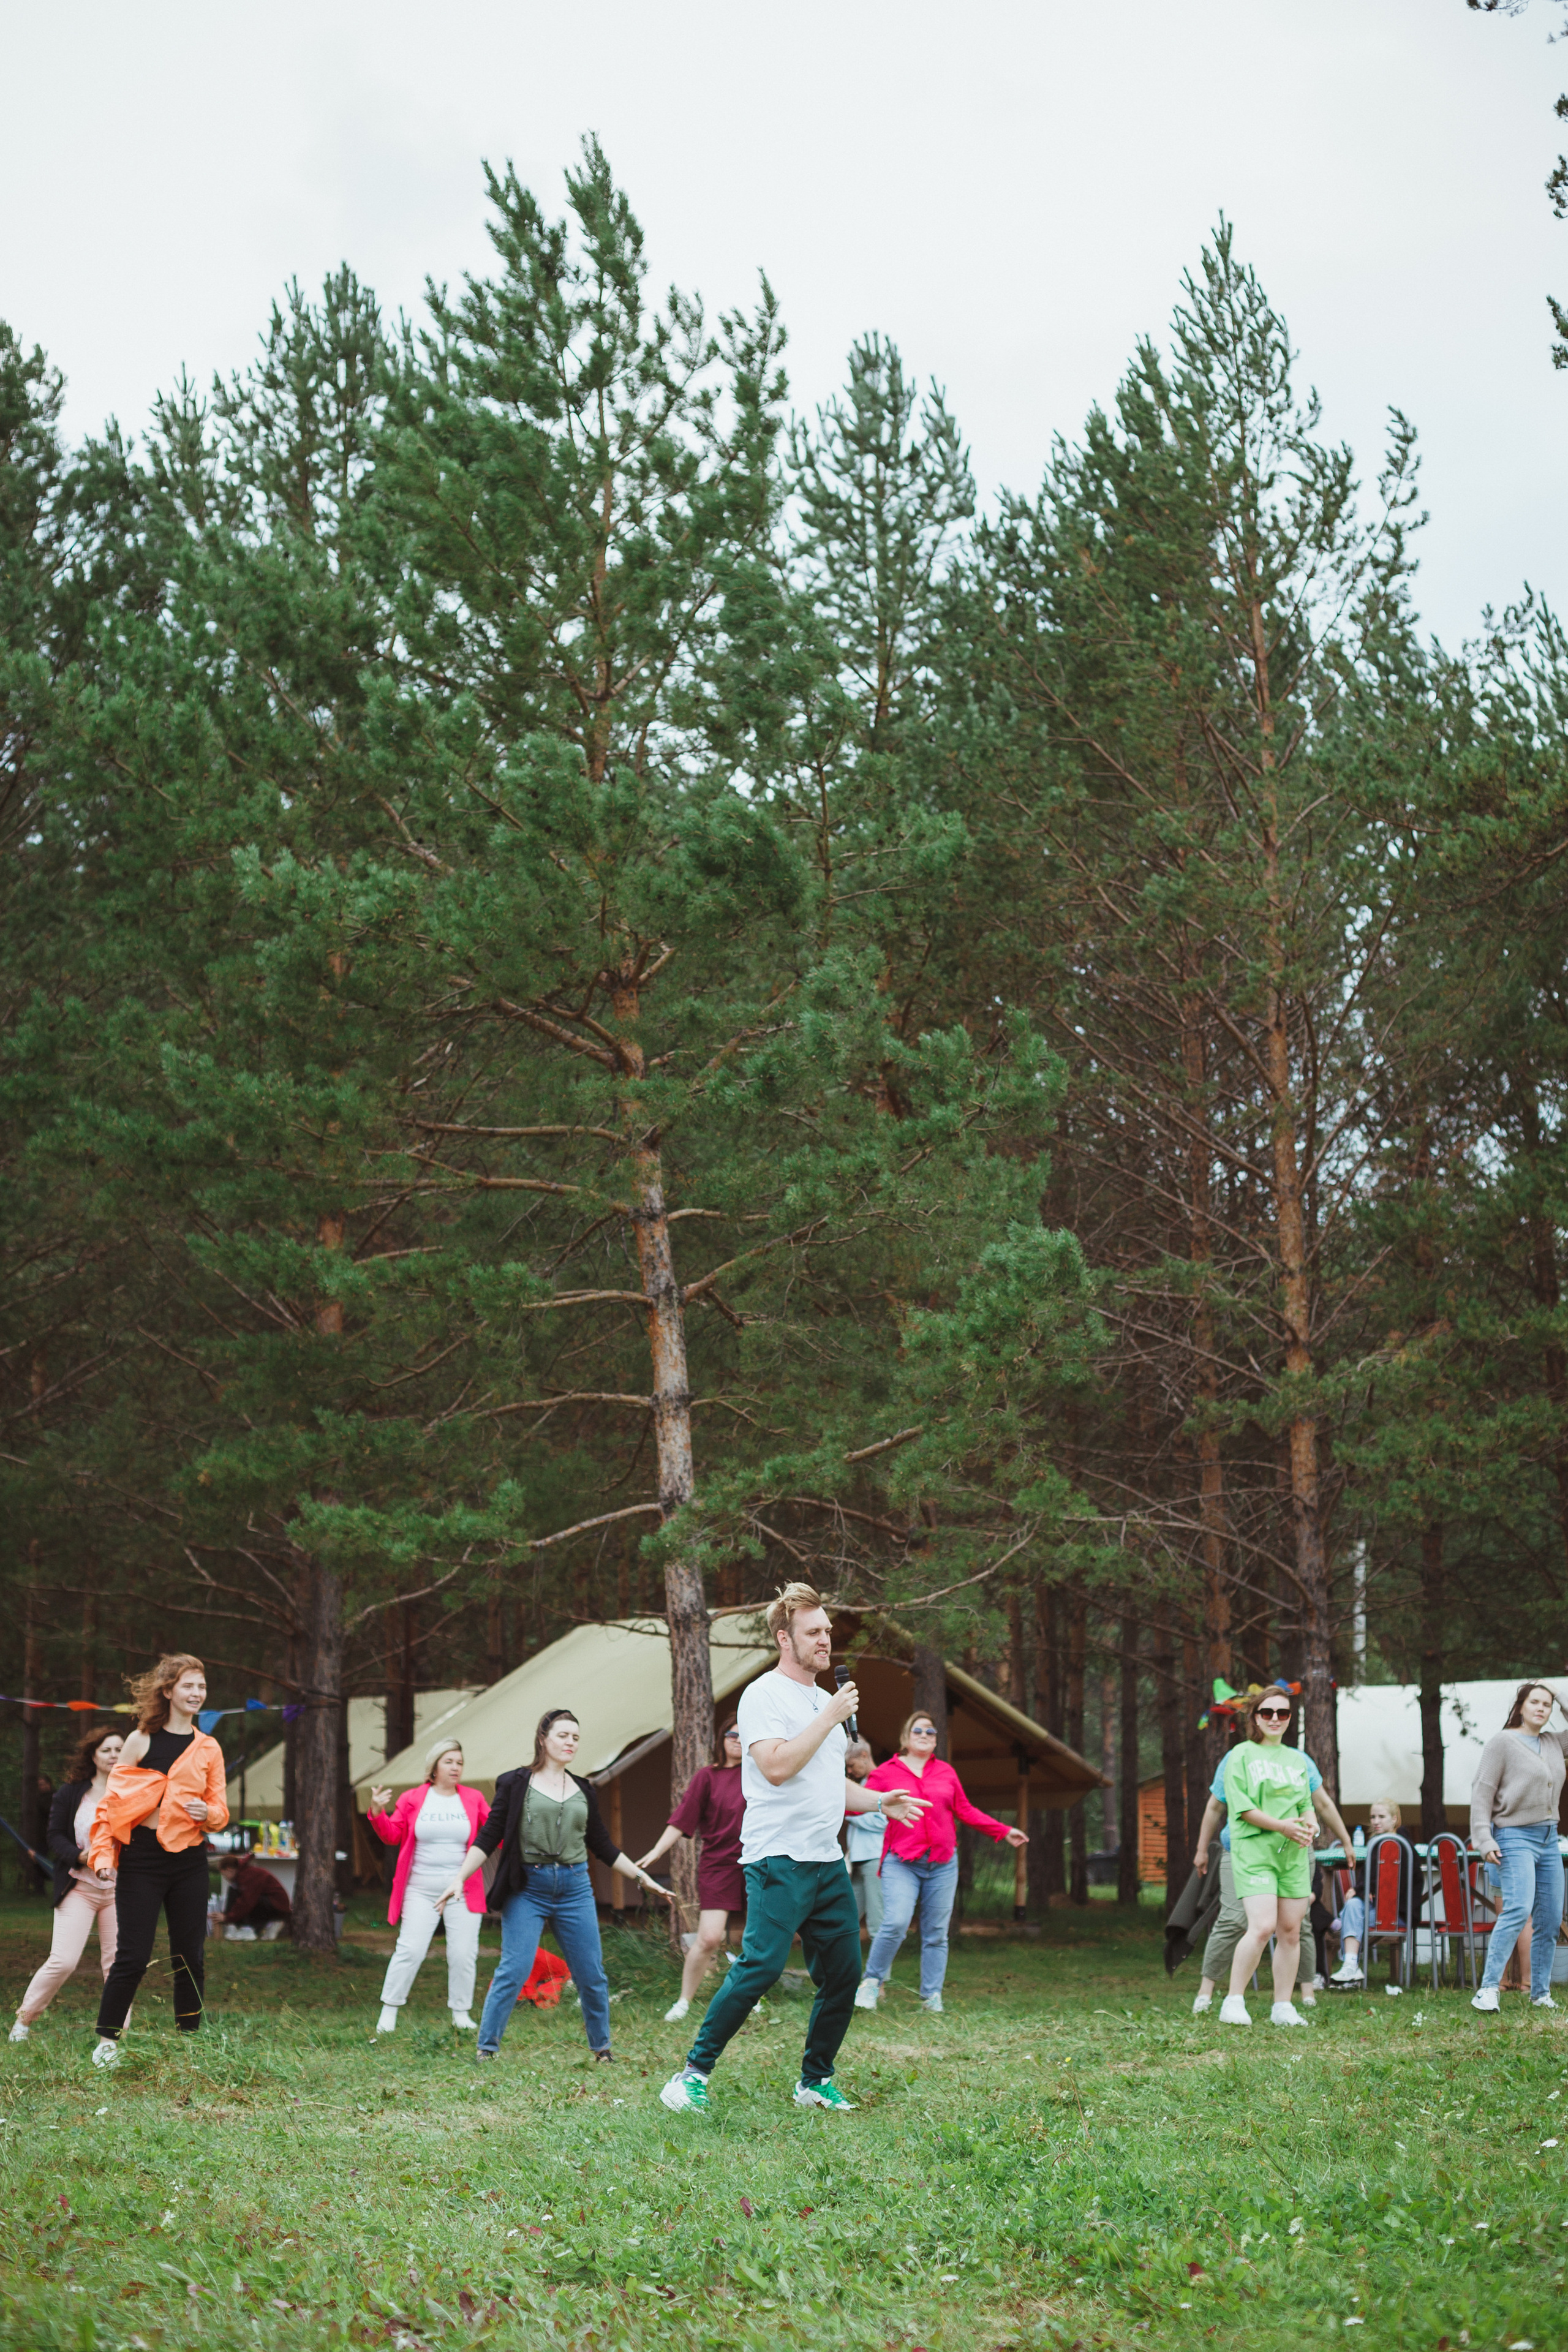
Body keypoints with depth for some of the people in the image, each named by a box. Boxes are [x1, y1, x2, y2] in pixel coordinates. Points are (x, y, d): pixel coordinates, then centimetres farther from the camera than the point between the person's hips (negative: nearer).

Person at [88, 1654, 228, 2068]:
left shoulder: (208, 1749, 9)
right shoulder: (141, 1742, -1)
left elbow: (221, 1810, 11)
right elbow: (112, 1801, 1)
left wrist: (208, 1813, -13)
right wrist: (103, 1856, -8)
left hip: (190, 1862, 3)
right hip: (142, 1860, -3)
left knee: (191, 1957, 5)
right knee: (132, 1957, -4)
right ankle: (107, 2041, 9)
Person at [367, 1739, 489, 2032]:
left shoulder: (473, 1799, 6)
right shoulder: (413, 1799, 4)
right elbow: (392, 1835, 4)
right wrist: (377, 1813, -12)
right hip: (421, 1891, -1)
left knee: (463, 1953, 0)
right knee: (410, 1950, -6)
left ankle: (461, 2013, 13)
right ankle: (389, 2012, 5)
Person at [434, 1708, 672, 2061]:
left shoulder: (582, 1791, 13)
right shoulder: (516, 1784, 2)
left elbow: (603, 1846, 20)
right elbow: (488, 1837, 1)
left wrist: (644, 1878, 20)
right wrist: (460, 1878, -9)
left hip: (574, 1887, 4)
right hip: (527, 1887, -4)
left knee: (592, 1974, 4)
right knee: (513, 1971, -12)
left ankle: (602, 2049, 19)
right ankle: (486, 2049, -3)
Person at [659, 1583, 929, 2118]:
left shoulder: (826, 1700, 20)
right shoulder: (764, 1695, -6)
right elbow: (776, 1767, -20)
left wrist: (879, 1801, 14)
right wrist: (830, 1718, -15)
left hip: (828, 1862, 8)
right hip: (780, 1860, -8)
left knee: (843, 1973, 6)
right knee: (761, 1967, -18)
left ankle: (815, 2081, 19)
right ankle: (694, 2073, -10)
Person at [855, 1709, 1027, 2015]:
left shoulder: (946, 1772, 13)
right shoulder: (887, 1772, 4)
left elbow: (966, 1811, 20)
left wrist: (1004, 1832, 20)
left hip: (942, 1864, 3)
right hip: (901, 1863, -3)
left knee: (936, 1933, 3)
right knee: (895, 1924, -19)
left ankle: (932, 1998, 11)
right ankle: (872, 1982, 1)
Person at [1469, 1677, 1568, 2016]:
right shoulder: (1502, 1742, -4)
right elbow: (1482, 1791, -7)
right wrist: (1484, 1840, -15)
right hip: (1516, 1836, -7)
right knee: (1518, 1909, -23)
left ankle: (1541, 1993, 14)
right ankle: (1488, 1989, -23)